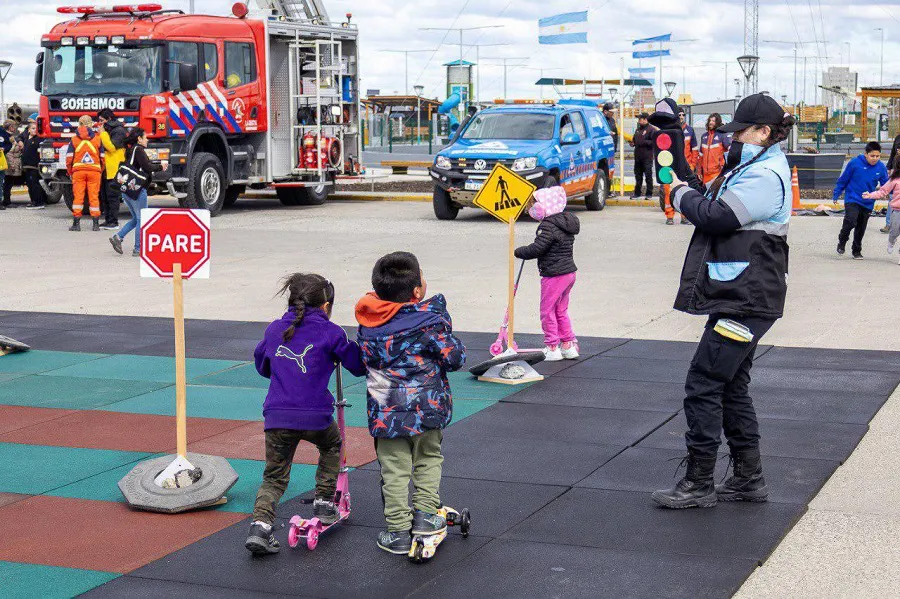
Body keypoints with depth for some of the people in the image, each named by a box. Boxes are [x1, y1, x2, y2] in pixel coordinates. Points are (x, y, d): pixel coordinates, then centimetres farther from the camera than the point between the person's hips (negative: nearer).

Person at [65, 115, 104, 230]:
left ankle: (76, 223, 2)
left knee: (78, 196, 3)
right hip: (94, 171, 0)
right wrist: (101, 171, 19)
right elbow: (102, 157, 5)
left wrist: (70, 172, 14)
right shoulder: (98, 139, 3)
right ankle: (96, 223, 4)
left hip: (78, 171, 0)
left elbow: (69, 158, 2)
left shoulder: (74, 140, 3)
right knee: (94, 196, 4)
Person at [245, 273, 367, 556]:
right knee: (331, 447, 30)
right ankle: (324, 503, 27)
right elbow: (358, 364, 9)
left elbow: (261, 365, 30)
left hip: (277, 416, 3)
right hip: (315, 416, -3)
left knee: (274, 477, 10)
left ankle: (260, 525, -9)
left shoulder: (274, 330, 15)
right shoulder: (329, 332, 2)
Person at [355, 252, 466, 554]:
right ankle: (425, 513, 20)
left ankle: (398, 531, 12)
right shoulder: (430, 319, -15)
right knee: (428, 459, 21)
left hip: (385, 411, 2)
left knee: (395, 470, 8)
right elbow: (454, 357, -10)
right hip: (427, 406, -2)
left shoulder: (369, 322, -2)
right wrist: (449, 337, 7)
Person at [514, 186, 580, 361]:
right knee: (561, 311, 19)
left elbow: (536, 249, -23)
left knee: (547, 311, 3)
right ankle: (568, 346, 22)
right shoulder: (566, 223, 11)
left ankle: (552, 348, 8)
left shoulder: (548, 226, -19)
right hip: (569, 273, 10)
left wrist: (519, 252, -6)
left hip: (554, 276, -9)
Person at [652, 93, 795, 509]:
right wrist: (690, 194, 0)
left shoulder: (765, 175, -16)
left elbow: (716, 217, -22)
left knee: (703, 385, -8)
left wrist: (681, 194, -5)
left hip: (745, 301, -11)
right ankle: (748, 479, 23)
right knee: (730, 386, 15)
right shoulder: (755, 167, 19)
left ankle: (699, 485, -3)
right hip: (738, 298, 11)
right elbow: (721, 212, 17)